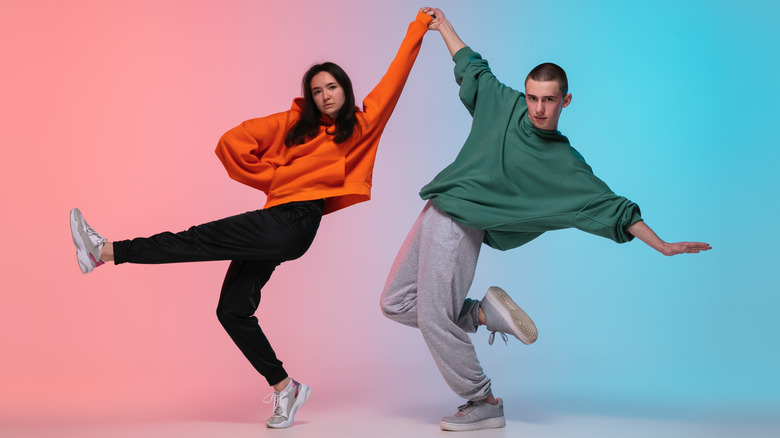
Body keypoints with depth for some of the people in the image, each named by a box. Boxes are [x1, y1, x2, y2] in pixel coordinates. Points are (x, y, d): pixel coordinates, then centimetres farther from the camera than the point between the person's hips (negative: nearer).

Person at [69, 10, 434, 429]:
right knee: (232, 309, 3)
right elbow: (233, 141, 11)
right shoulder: (294, 123, 14)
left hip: (294, 223, -6)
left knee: (198, 240, -14)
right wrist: (275, 177, 8)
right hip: (276, 225, 6)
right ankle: (283, 387, 9)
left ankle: (105, 251, -12)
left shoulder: (362, 125, 7)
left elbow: (394, 77, 8)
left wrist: (419, 26, 10)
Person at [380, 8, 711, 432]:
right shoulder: (504, 104, 5)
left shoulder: (565, 165, -6)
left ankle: (484, 404, 6)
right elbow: (473, 69, 23)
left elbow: (610, 206, -4)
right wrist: (444, 27, 29)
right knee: (396, 304, 7)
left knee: (434, 319, -11)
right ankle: (484, 313, 14)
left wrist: (664, 246, -8)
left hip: (461, 226, -6)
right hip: (436, 210, 6)